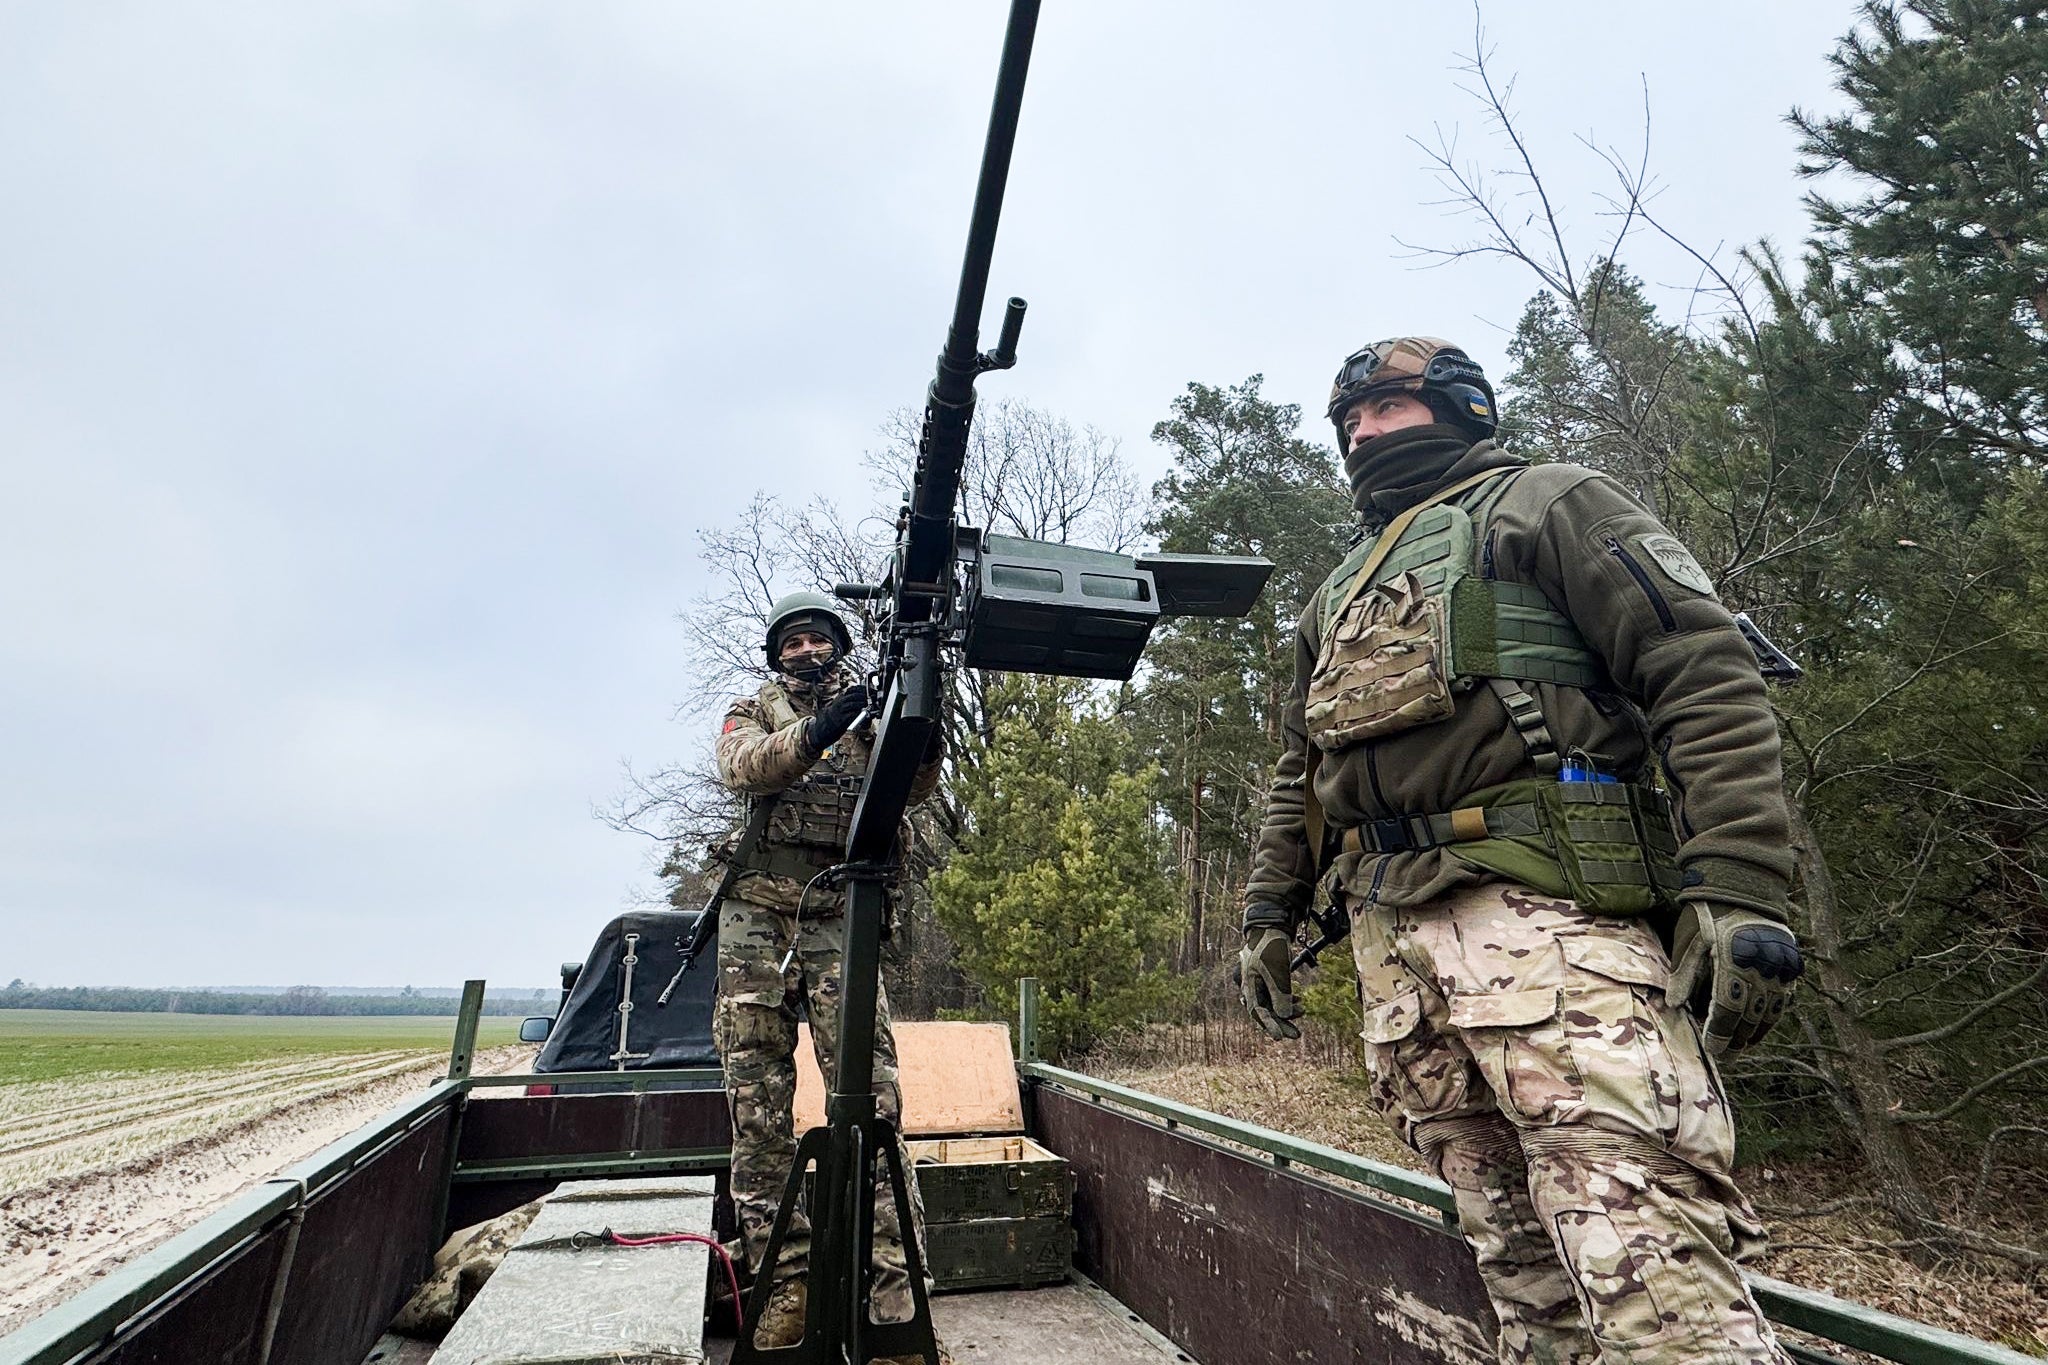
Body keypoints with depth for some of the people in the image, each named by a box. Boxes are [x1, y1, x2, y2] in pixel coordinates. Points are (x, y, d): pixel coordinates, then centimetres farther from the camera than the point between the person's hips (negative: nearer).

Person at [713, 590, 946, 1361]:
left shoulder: (867, 707, 15)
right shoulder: (754, 711, 15)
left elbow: (910, 789, 0)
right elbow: (744, 767, -8)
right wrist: (814, 732, -27)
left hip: (840, 913, -1)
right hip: (758, 910, 1)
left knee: (869, 1088, -7)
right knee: (759, 1095, 2)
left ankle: (892, 1282, -3)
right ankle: (785, 1275, 12)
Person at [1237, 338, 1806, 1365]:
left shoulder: (1543, 505, 9)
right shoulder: (1336, 598, 28)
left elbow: (1706, 676, -4)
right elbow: (1298, 776, 28)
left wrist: (1736, 891, -15)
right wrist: (1266, 912, 19)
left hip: (1540, 906, -6)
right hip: (1390, 934, 7)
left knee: (1641, 1239, -15)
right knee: (1514, 1252, 9)